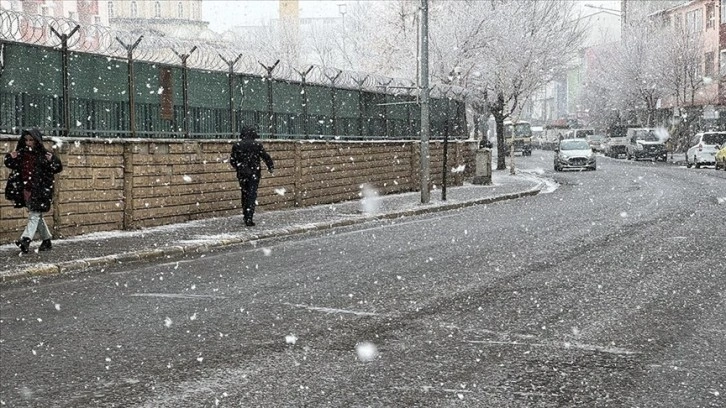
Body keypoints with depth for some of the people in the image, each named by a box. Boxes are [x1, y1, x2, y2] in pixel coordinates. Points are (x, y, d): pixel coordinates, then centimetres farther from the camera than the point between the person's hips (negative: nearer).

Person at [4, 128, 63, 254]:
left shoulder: (44, 154, -7)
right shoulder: (21, 153, 7)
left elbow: (58, 168, -7)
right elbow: (13, 166, 19)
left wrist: (51, 161, -26)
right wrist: (11, 158, -1)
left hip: (39, 190, -6)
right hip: (26, 190, 6)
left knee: (34, 215, -12)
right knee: (36, 216, 13)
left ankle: (26, 240, -23)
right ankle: (47, 240, 23)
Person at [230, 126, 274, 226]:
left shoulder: (237, 145, -1)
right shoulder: (257, 145, -6)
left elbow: (232, 160, 4)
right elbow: (265, 157, 0)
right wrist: (271, 166, 16)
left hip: (242, 174, 2)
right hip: (254, 173, -2)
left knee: (244, 194, 16)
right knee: (252, 195, -2)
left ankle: (246, 217, 21)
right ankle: (249, 218, -11)